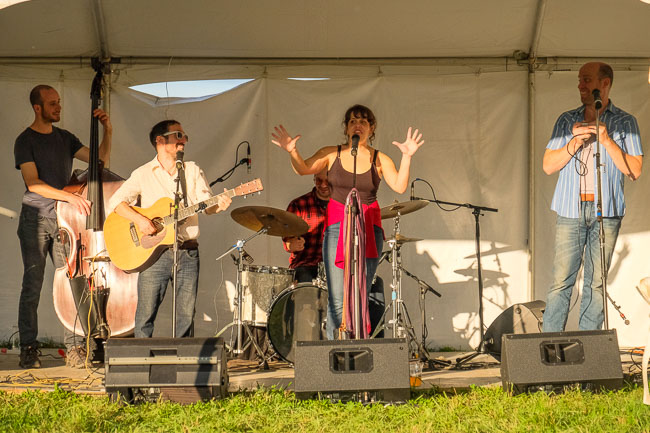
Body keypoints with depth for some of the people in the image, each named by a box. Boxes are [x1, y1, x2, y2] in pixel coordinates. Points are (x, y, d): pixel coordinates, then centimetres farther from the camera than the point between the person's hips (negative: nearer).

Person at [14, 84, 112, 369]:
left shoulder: (65, 138, 14)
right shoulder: (25, 141, -2)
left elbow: (100, 161, 13)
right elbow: (33, 183, -13)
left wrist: (108, 132, 0)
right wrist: (70, 196, -22)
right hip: (35, 219, -4)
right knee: (32, 285, -2)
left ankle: (74, 349, -1)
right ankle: (28, 348, 6)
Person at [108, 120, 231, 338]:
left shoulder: (193, 170, 12)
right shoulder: (143, 174, 6)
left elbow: (206, 203, 0)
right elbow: (116, 201, -2)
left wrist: (218, 205, -23)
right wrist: (139, 219, -18)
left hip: (188, 252, 2)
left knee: (186, 317, 2)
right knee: (145, 316, -4)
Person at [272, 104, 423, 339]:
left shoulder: (380, 160, 6)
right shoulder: (331, 154, 7)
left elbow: (400, 186, -7)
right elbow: (303, 168, -5)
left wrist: (407, 157, -20)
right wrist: (293, 152, -25)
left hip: (369, 230, 0)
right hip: (336, 228, 0)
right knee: (337, 299, -7)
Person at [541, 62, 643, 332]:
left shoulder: (625, 122, 7)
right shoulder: (567, 121, 13)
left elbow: (635, 171, -1)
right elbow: (548, 165, 8)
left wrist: (607, 141, -12)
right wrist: (574, 143, -8)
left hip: (607, 211, -1)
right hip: (570, 211, 1)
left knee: (596, 284, 0)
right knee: (561, 282, -5)